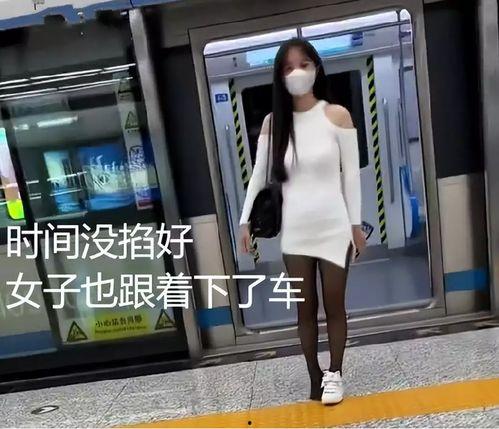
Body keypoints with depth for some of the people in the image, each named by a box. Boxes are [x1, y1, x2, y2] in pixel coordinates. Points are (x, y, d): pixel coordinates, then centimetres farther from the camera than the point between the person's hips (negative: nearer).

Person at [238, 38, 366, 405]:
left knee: (334, 306, 10)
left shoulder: (336, 115, -4)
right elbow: (259, 174, 5)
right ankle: (315, 376, 30)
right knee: (305, 309, 12)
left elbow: (351, 174, -3)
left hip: (333, 227, -2)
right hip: (294, 231, 2)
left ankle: (335, 373, 30)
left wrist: (356, 224, -3)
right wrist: (246, 220, 0)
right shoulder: (273, 122, 2)